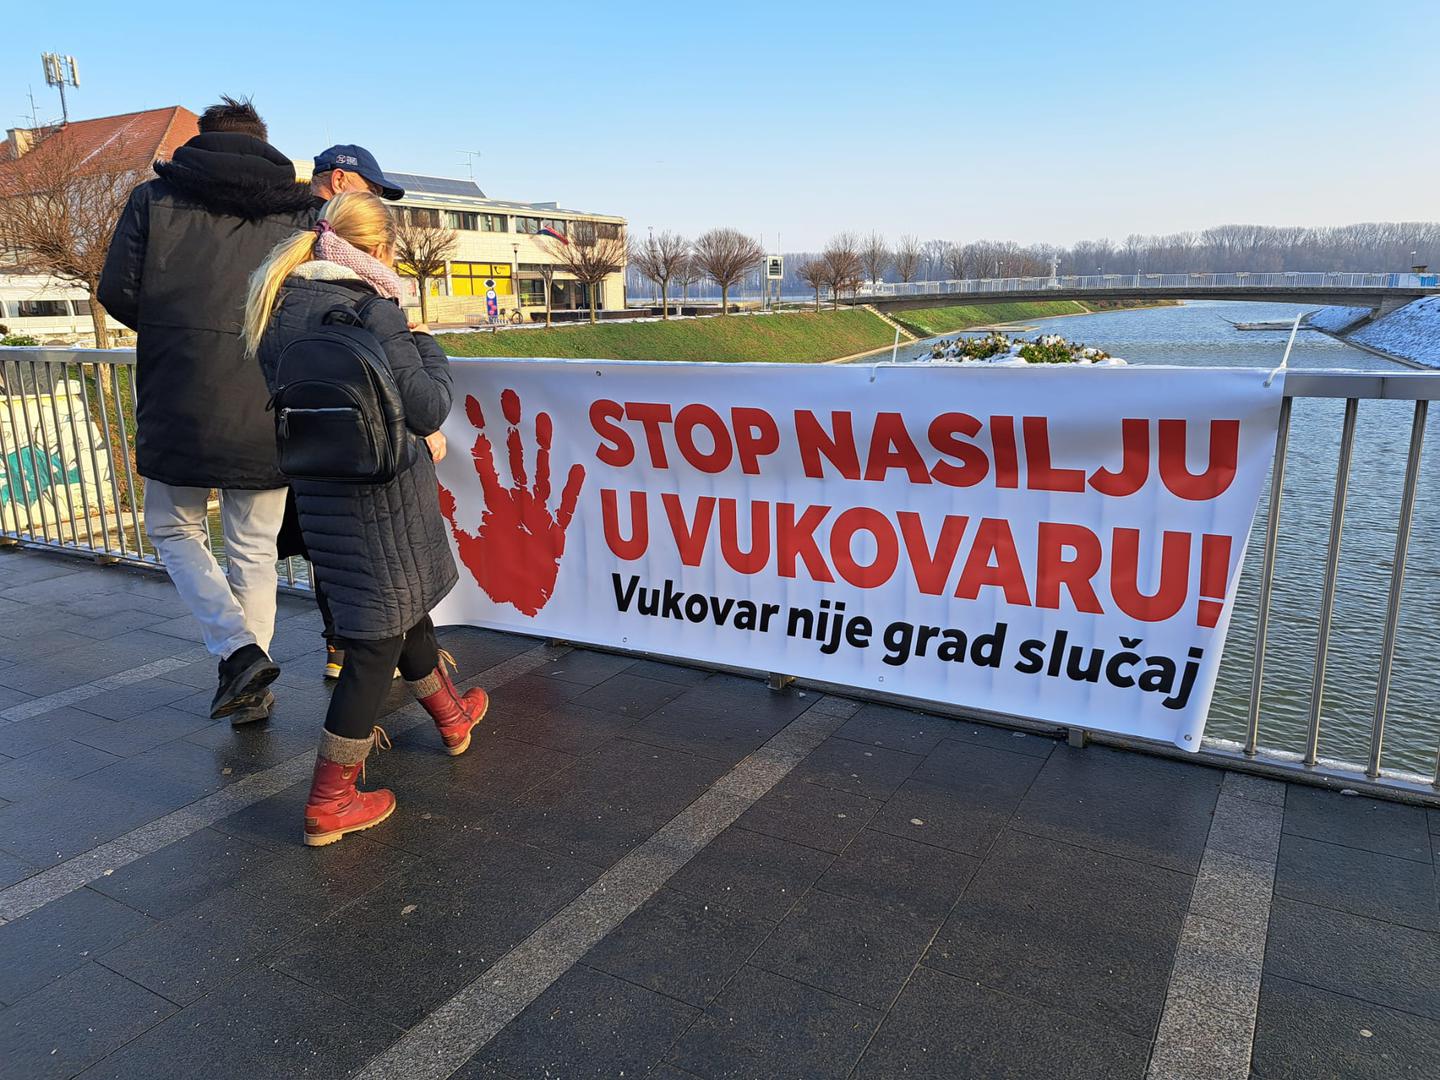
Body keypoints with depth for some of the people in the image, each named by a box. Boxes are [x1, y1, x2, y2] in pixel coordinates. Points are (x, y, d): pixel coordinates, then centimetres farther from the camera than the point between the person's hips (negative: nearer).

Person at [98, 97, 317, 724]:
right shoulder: (299, 210, 4)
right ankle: (249, 693, 19)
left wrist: (172, 334, 17)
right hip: (269, 412, 1)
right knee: (254, 549, 12)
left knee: (174, 530, 18)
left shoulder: (154, 198, 3)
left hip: (180, 406, -1)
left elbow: (117, 293, -1)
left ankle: (238, 649, -2)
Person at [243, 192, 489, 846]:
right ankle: (329, 804, 9)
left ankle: (452, 718, 47)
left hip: (317, 491, 9)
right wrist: (426, 345, -1)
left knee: (402, 608, 25)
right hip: (379, 496, -8)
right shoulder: (370, 312, -19)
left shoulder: (280, 308, 6)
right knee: (379, 637, 2)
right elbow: (428, 408, -20)